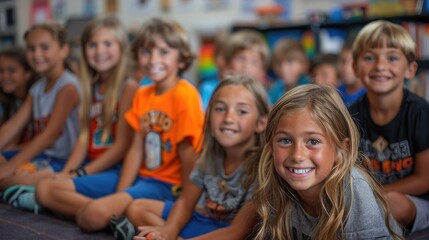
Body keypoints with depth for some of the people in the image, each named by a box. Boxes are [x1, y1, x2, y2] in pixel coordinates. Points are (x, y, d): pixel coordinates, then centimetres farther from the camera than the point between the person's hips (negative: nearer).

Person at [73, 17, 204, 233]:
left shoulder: (184, 95, -14)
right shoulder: (142, 95, 9)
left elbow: (188, 152, -15)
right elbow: (136, 149, 5)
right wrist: (118, 196, -2)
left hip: (168, 185, -8)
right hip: (142, 178, 9)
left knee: (94, 215, -30)